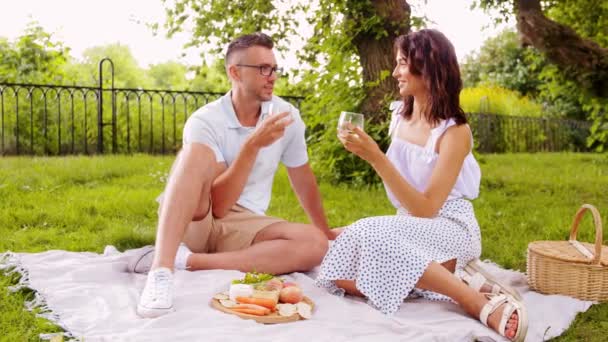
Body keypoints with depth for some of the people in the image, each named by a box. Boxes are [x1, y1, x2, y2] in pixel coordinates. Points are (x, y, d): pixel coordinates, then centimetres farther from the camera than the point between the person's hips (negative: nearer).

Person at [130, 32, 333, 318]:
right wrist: (254, 145, -29)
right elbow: (219, 205, -22)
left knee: (315, 244, -25)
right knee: (197, 153, -31)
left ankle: (185, 260, -27)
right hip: (192, 221, -3)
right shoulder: (204, 121, -14)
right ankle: (161, 268, -41)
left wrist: (326, 231, 18)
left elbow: (302, 178, 12)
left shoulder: (287, 115, -1)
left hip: (243, 225, 4)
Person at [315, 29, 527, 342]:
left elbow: (426, 209, -22)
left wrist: (375, 157, -26)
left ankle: (478, 302, -26)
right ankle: (443, 277, -12)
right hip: (410, 228, 6)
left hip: (450, 231, -6)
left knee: (372, 233, -35)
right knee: (344, 278, -20)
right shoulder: (399, 115, 6)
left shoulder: (454, 131, -15)